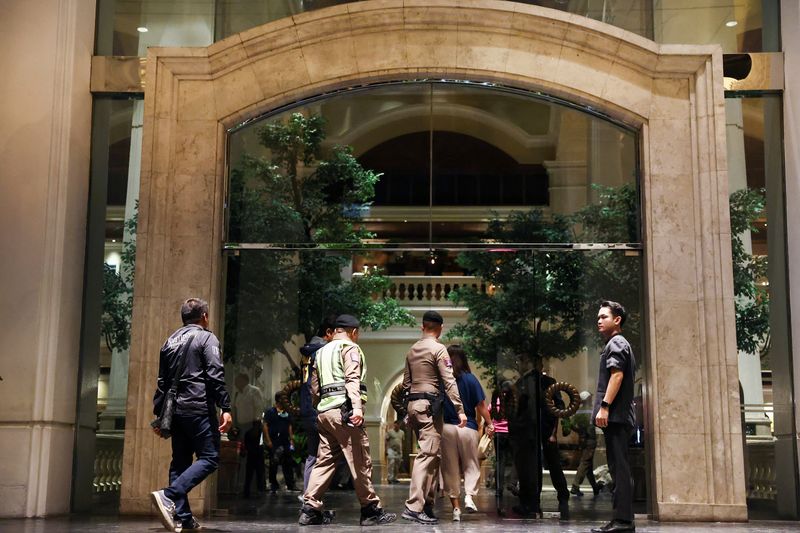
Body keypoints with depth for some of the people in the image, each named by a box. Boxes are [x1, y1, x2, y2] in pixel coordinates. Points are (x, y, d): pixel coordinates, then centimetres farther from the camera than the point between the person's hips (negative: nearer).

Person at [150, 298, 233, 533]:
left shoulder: (170, 341, 18)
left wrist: (159, 414, 23)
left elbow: (162, 381, 19)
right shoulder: (206, 338, -2)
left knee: (180, 461, 10)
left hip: (175, 410, 7)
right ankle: (169, 495, -23)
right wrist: (225, 408, -14)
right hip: (199, 408, -7)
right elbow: (216, 375, -13)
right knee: (209, 458, -6)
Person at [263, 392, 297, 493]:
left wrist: (291, 439, 11)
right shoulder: (270, 411, -2)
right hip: (274, 442, -5)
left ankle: (290, 485, 9)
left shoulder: (287, 413, 15)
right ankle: (273, 485, 7)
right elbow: (265, 426, -6)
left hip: (285, 442, 5)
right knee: (274, 464, 0)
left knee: (288, 464, 4)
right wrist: (268, 440, -13)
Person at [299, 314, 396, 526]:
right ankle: (371, 510, 2)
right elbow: (352, 379, -16)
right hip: (343, 409, -8)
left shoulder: (322, 352, 23)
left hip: (324, 411, 8)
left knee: (325, 460, 8)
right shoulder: (350, 348, -1)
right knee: (360, 462, -3)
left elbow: (314, 387, 21)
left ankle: (310, 509, 2)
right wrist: (357, 407, -25)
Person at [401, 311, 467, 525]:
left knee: (431, 454, 13)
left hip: (413, 404, 8)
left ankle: (428, 504, 13)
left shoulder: (412, 350, 15)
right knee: (427, 455, -10)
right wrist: (460, 410, -13)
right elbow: (449, 382, -13)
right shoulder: (438, 349, -7)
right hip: (429, 405, -8)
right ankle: (414, 506, -17)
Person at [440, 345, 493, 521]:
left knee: (450, 468, 9)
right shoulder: (470, 379, -4)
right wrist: (489, 424, 8)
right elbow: (481, 405, -3)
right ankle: (469, 495, -9)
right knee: (471, 465, 12)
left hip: (446, 427, 1)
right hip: (467, 427, -1)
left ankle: (456, 507, 11)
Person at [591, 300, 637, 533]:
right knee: (619, 468, 9)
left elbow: (617, 375, -18)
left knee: (619, 468, -12)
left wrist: (604, 406, -24)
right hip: (619, 416, 10)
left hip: (615, 415, -10)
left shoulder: (616, 343, -5)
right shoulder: (619, 344, 25)